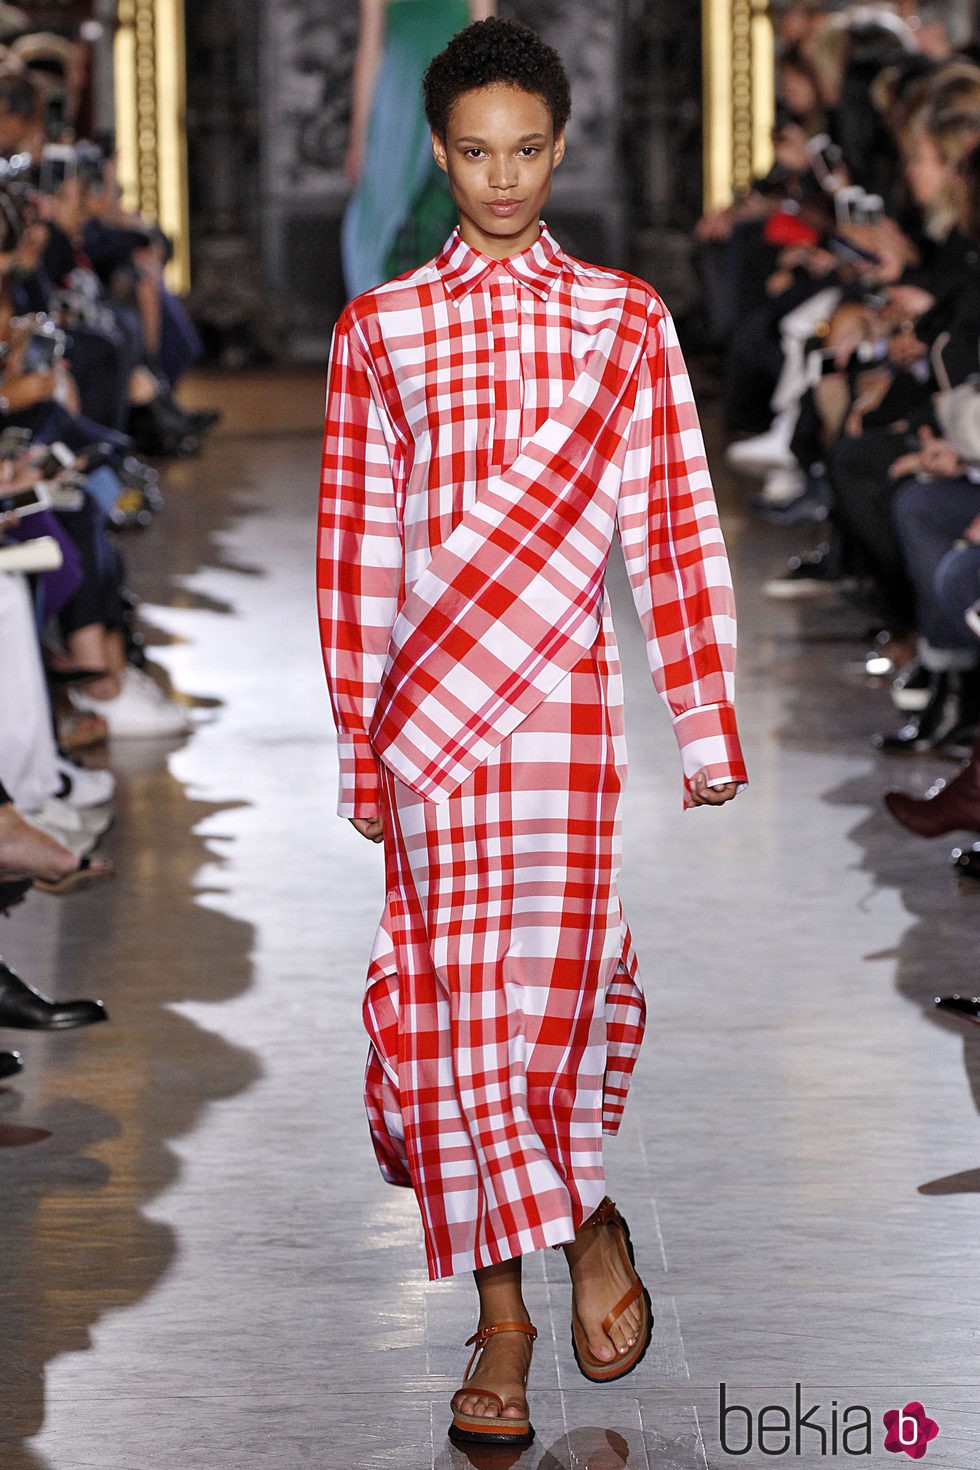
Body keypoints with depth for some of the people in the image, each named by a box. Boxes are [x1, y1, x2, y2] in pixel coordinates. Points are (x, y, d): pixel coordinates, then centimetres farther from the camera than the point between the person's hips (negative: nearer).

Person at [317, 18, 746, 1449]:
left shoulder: (627, 317, 8)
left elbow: (675, 526, 6)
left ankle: (580, 1208, 26)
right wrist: (358, 739, 6)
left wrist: (708, 720, 3)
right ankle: (505, 1307, 8)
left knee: (556, 977, -2)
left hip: (569, 696, 0)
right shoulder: (378, 327, 8)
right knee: (460, 990, 0)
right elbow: (355, 541, 8)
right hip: (430, 707, 1)